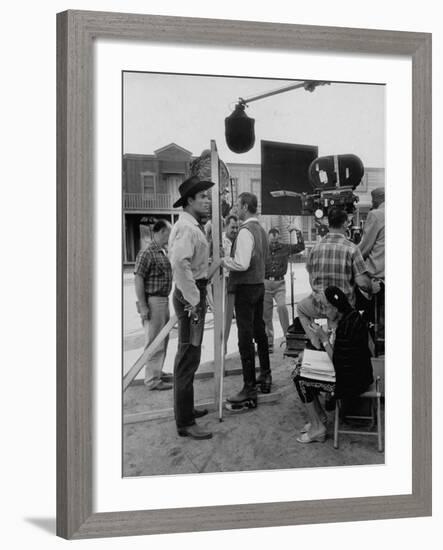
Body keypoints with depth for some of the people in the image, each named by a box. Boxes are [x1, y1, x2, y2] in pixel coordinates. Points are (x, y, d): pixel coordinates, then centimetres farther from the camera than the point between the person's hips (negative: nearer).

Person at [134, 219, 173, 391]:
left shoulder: (163, 252, 13)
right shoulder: (147, 253, -16)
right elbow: (138, 280, -19)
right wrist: (143, 307, -21)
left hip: (164, 301, 10)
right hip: (153, 301, -10)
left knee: (163, 339, 18)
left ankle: (158, 372, 32)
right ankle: (152, 380, 4)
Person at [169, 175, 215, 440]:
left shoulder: (193, 226, 16)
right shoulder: (187, 228, -18)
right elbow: (180, 263, -31)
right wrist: (193, 300, -27)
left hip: (194, 293, 11)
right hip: (190, 296, -11)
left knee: (188, 356, 20)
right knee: (189, 357, -7)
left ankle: (186, 408, 35)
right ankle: (185, 423, -1)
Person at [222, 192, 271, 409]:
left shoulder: (246, 231, -18)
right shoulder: (260, 229, 12)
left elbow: (242, 264, -26)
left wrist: (225, 261, -9)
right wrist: (231, 260, 16)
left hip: (245, 287, -10)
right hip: (259, 284, 10)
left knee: (245, 338, -7)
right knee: (259, 330, 20)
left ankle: (249, 391, -6)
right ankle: (265, 376, 33)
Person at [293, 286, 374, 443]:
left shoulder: (346, 325, -26)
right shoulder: (352, 316, 5)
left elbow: (337, 362, -22)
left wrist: (324, 339, -16)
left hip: (352, 381, -10)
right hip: (357, 373, 10)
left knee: (300, 380, -4)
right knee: (302, 371, 13)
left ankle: (318, 428, 6)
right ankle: (320, 416, 23)